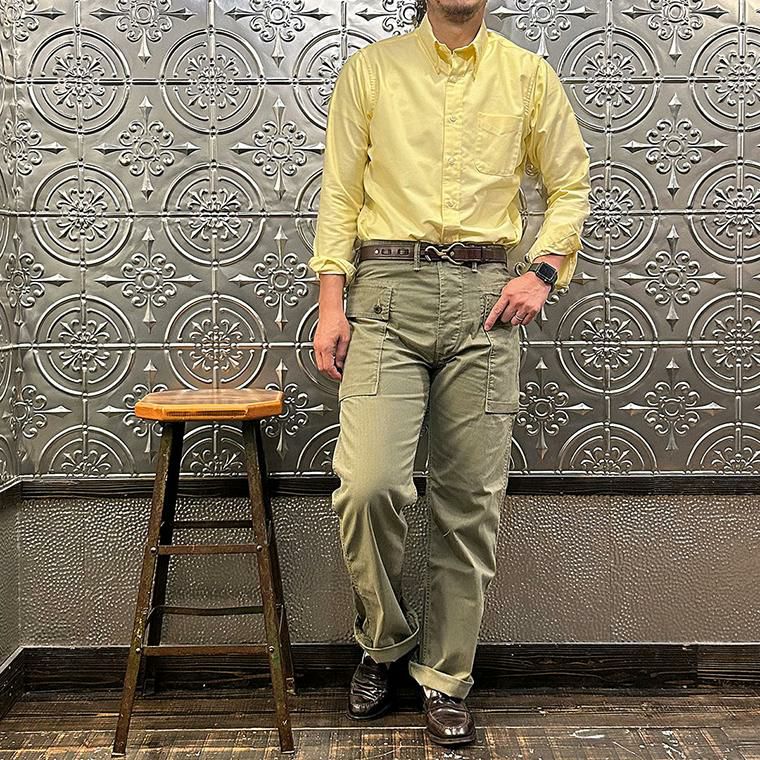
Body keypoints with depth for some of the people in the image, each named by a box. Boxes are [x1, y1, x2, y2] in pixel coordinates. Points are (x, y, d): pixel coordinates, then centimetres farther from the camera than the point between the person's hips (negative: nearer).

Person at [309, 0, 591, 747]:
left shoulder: (530, 76, 13)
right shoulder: (370, 69, 10)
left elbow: (570, 184, 17)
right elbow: (339, 193, 6)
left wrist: (543, 271, 0)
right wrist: (331, 301, -3)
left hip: (486, 295, 2)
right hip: (389, 291, -1)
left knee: (471, 502, 3)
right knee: (369, 483, -16)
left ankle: (445, 680, 20)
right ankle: (386, 639, 14)